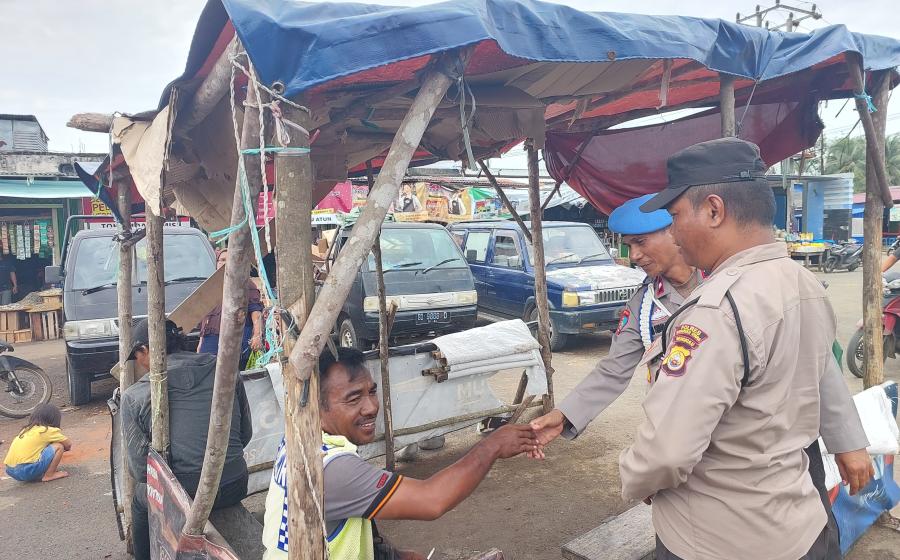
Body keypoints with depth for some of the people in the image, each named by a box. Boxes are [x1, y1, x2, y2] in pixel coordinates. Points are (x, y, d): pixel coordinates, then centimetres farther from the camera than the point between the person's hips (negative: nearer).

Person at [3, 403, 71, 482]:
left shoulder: (26, 429, 21)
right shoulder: (48, 430, 1)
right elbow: (68, 444, 8)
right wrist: (64, 448, 31)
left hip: (10, 471, 8)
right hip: (27, 470, -8)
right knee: (59, 446, 1)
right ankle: (49, 475, 2)